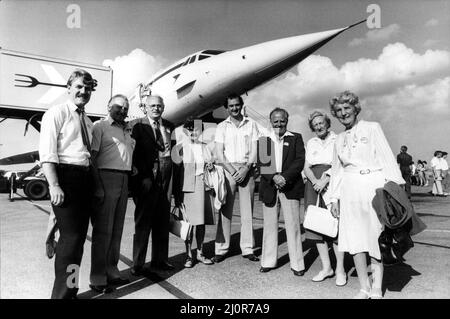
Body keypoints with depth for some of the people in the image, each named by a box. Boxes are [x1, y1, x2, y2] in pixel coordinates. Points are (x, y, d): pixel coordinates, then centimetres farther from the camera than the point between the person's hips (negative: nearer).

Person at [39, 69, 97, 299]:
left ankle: (71, 290, 28)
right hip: (66, 176, -8)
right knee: (70, 236, -9)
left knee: (80, 236, 13)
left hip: (85, 178, 8)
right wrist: (54, 185, -20)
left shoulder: (87, 121, 19)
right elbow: (46, 152, -12)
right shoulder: (57, 113, -3)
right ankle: (61, 294, 5)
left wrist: (95, 183, 10)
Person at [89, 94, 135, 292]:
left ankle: (111, 271, 24)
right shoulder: (100, 126, -1)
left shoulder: (127, 130, 21)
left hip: (124, 180, 7)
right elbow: (92, 155, -9)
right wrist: (96, 185, -17)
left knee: (117, 229, 12)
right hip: (106, 177, -7)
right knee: (103, 230, -3)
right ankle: (97, 278, 7)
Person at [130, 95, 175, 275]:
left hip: (165, 180, 5)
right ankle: (138, 265, 17)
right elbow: (133, 152, -9)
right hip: (147, 180, -5)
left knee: (162, 223, 14)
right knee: (143, 223, 4)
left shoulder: (168, 126, 12)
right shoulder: (138, 126, -4)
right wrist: (143, 175, -14)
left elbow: (172, 150, 11)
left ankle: (160, 260, 29)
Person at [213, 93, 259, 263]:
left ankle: (247, 249, 11)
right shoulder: (221, 126, 9)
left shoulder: (251, 124, 11)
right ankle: (221, 249, 5)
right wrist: (233, 172, -10)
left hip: (247, 170, 1)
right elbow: (219, 154, 1)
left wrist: (245, 169, -10)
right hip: (228, 169, -1)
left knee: (247, 210, 3)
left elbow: (254, 151, 4)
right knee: (225, 210, -2)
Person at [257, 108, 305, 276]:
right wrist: (274, 177, -13)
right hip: (269, 187, 2)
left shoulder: (296, 138, 7)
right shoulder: (263, 140, 11)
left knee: (293, 225, 1)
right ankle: (268, 261, 20)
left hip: (290, 188, -2)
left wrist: (284, 177, -15)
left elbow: (300, 161, -3)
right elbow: (261, 164, 3)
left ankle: (297, 264, 12)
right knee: (269, 226, 8)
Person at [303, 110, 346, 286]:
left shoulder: (338, 140, 5)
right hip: (314, 184, 4)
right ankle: (326, 267, 13)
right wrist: (315, 181, -9)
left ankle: (340, 269, 4)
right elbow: (306, 167, 10)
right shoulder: (310, 143, 17)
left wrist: (325, 180, -17)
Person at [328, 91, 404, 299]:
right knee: (354, 239, 2)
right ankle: (364, 288, 13)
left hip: (374, 186, -3)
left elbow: (387, 158, -1)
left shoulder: (372, 128, 4)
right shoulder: (339, 139, 15)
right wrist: (334, 198, 12)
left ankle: (376, 289, 12)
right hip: (350, 191, 4)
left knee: (376, 237, 1)